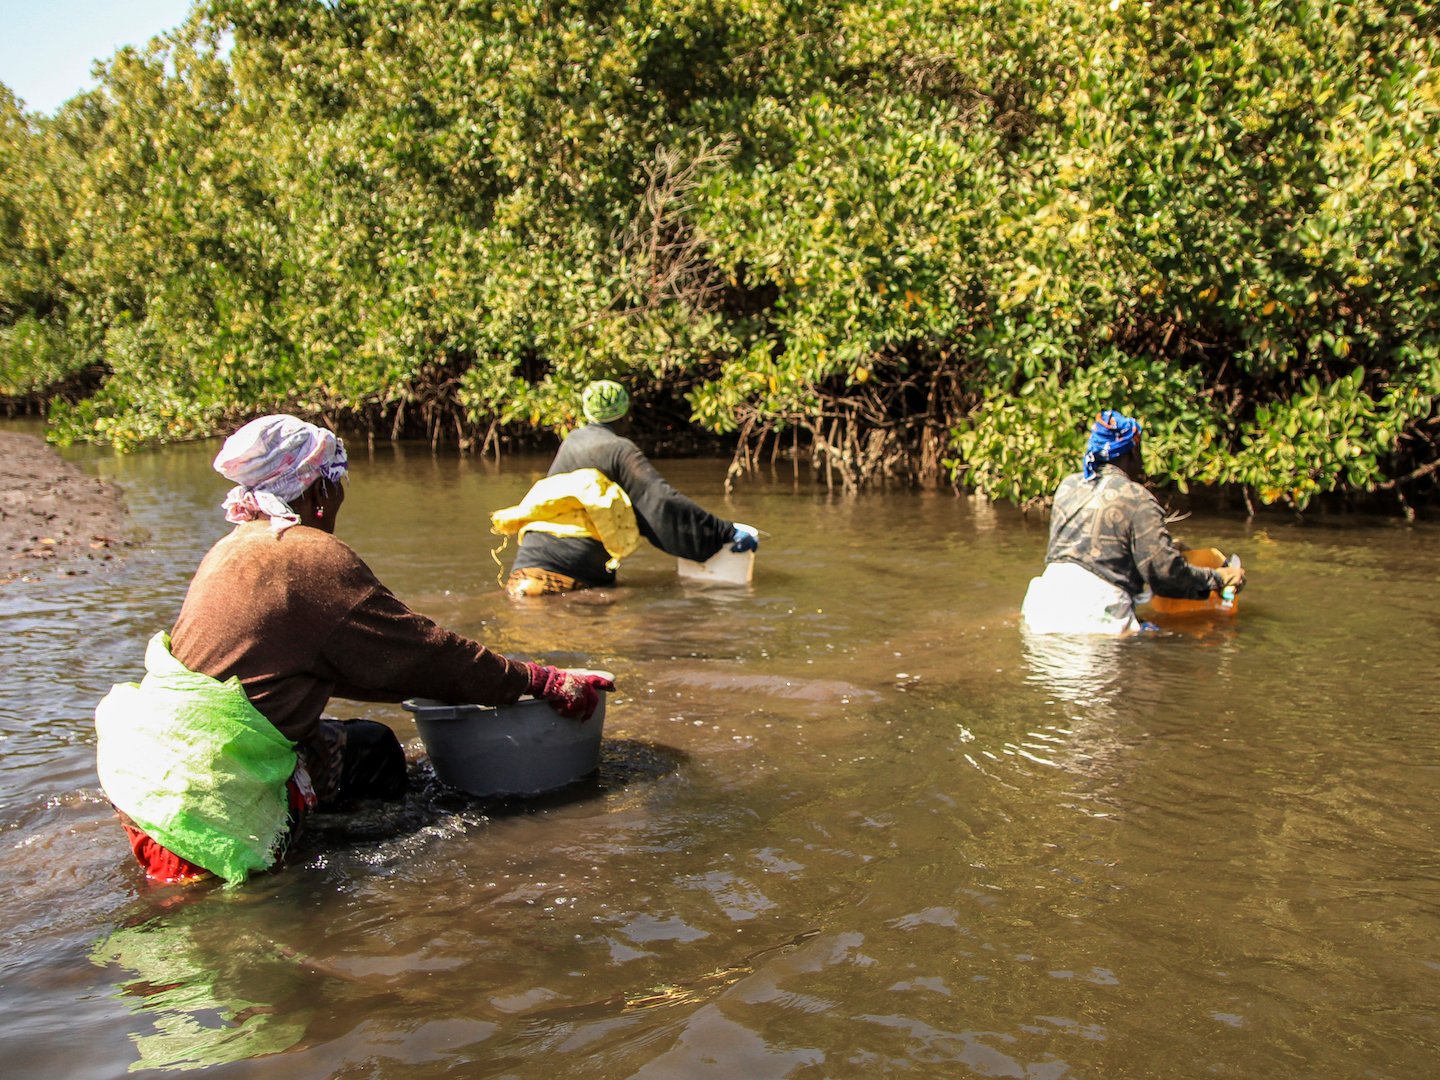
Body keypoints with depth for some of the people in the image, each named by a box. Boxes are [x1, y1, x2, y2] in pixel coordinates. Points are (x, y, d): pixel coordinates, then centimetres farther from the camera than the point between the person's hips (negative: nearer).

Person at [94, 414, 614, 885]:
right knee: (372, 751, 4)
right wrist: (541, 681, -3)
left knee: (370, 745, 13)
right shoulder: (314, 556, -14)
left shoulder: (236, 547, 13)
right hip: (211, 778, -9)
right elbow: (425, 650, -10)